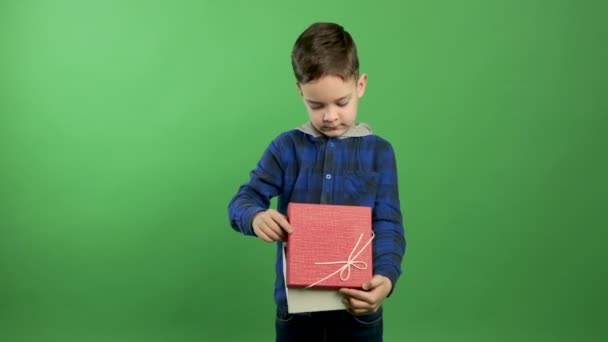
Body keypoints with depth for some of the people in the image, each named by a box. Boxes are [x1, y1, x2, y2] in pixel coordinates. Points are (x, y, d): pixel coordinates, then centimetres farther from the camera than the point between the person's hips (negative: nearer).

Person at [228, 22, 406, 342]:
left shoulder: (378, 151, -1)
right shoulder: (286, 147, 1)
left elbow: (388, 226, -6)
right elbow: (243, 201, -3)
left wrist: (386, 277, -25)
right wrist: (256, 217, -28)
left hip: (357, 306, -1)